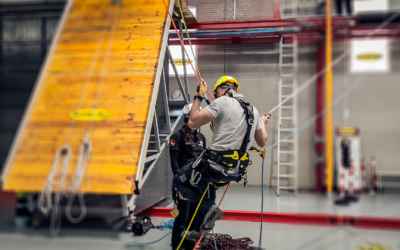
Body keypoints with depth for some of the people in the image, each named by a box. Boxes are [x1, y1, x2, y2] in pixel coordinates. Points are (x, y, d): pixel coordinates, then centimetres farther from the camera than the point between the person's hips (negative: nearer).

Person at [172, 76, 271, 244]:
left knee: (179, 183, 13)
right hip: (236, 171, 8)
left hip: (215, 165, -7)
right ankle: (202, 231, 23)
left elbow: (192, 122, -12)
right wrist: (263, 123, 39)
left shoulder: (222, 102, -10)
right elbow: (262, 143, 20)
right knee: (199, 187, 29)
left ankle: (209, 208, -7)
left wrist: (198, 97, 2)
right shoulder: (253, 110, 11)